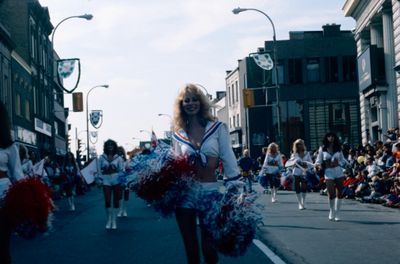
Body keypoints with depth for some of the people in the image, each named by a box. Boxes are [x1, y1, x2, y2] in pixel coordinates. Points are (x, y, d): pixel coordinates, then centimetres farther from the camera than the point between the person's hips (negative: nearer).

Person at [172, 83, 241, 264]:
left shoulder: (217, 128, 0)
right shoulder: (178, 134, 7)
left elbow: (229, 161, -3)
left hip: (210, 192, -2)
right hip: (185, 193, 2)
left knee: (209, 248, -1)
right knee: (191, 249, 9)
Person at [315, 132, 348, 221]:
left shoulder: (338, 148, 8)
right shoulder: (322, 149, 3)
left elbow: (343, 159, 12)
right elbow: (319, 161, 5)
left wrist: (339, 163, -10)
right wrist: (318, 165, -16)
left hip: (339, 172, 3)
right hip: (329, 172, -2)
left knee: (339, 193, 2)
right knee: (331, 194, -11)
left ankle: (337, 213, 13)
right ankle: (331, 211, 14)